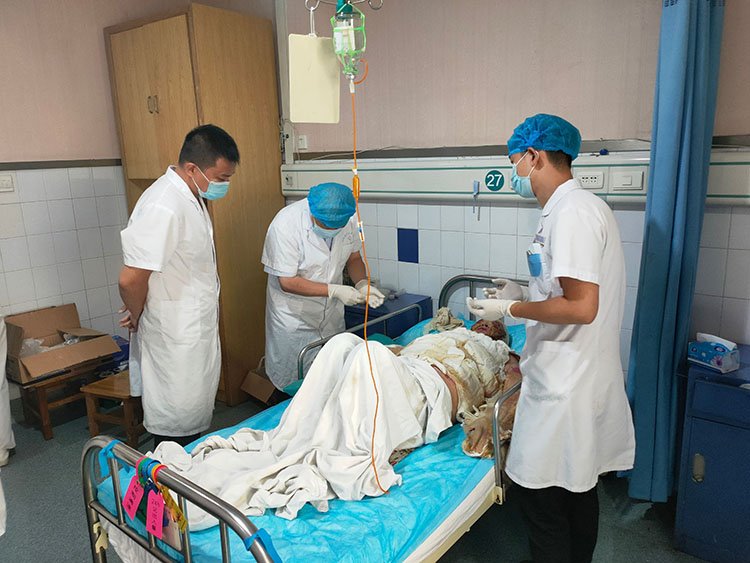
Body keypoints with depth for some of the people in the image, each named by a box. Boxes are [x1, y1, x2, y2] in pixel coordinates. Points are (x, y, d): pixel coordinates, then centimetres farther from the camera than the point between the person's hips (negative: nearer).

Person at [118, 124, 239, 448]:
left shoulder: (192, 196, 6)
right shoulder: (163, 209, -27)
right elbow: (130, 279, -26)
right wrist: (138, 319, -8)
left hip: (197, 330, 10)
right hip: (174, 339, -10)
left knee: (197, 413, 23)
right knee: (177, 425, 6)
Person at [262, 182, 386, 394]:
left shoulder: (347, 219, -10)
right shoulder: (285, 224, -26)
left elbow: (353, 257, 5)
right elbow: (287, 282, -23)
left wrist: (362, 284, -14)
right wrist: (334, 290, -27)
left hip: (332, 313, 5)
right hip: (294, 317, -5)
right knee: (291, 382, 6)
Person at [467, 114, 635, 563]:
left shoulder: (571, 213, -19)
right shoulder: (584, 206, 13)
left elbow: (581, 307, -26)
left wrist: (510, 309, -14)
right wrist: (525, 293, 14)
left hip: (565, 384, -10)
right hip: (582, 376, 10)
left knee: (544, 496, 3)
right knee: (579, 489, 23)